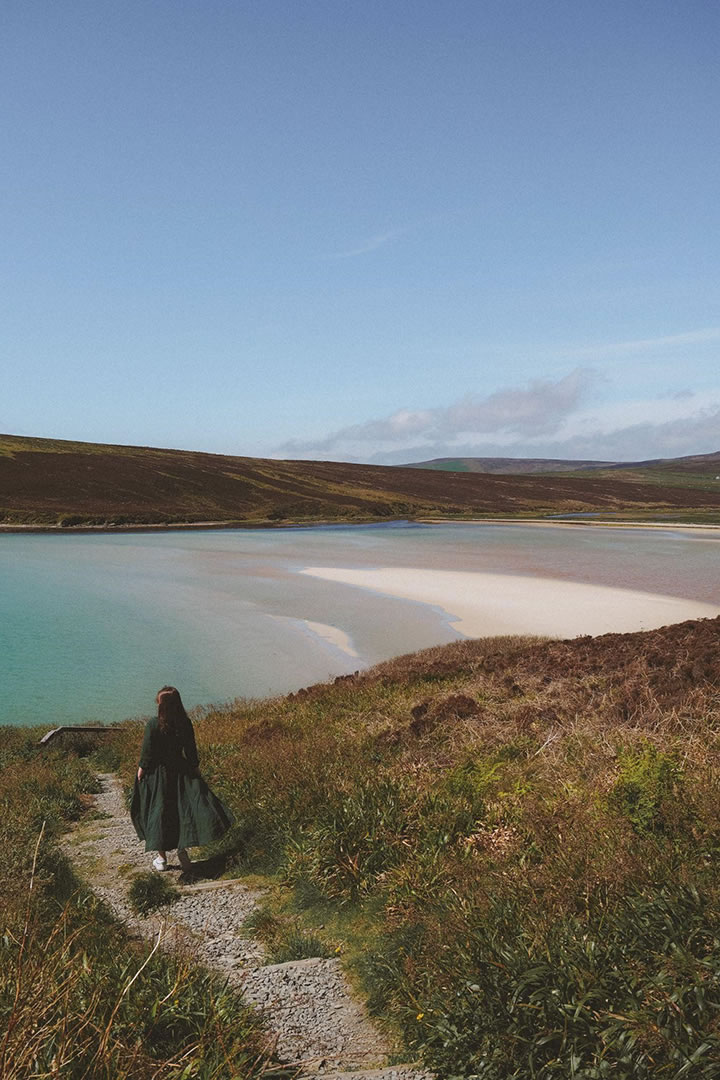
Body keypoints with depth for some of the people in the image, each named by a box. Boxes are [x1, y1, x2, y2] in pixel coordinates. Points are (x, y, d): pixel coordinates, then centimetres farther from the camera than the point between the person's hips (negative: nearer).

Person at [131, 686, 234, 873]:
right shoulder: (185, 723, -8)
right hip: (180, 771, 1)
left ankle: (161, 857, 19)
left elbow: (147, 752, -9)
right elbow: (191, 750, 0)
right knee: (185, 807, 12)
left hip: (157, 773, -1)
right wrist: (194, 767, 13)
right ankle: (182, 849, 5)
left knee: (158, 811, 9)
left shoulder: (153, 724, -15)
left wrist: (141, 770, 4)